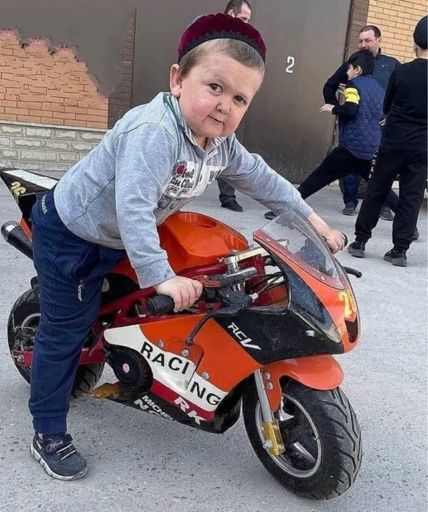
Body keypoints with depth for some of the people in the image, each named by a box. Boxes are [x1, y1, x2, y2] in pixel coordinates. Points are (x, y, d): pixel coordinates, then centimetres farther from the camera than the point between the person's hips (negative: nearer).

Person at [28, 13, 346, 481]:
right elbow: (133, 207, -43)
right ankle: (47, 434, 15)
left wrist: (312, 219, 5)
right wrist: (161, 276, -48)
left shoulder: (220, 143, -7)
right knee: (66, 331, 0)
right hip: (69, 233, -8)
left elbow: (259, 178, 5)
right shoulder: (154, 131, -35)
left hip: (116, 238, 8)